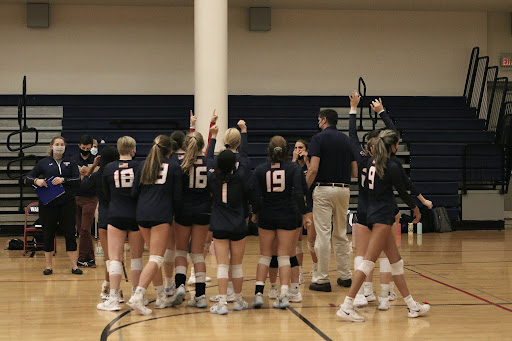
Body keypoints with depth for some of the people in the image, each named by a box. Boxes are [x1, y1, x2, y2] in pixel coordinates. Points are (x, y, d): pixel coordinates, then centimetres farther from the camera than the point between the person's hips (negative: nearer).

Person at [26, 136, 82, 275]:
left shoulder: (70, 163, 8)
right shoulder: (44, 163, 6)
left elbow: (77, 181, -1)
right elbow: (28, 178, 6)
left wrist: (63, 180, -16)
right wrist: (36, 181, -15)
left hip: (67, 204, 0)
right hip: (48, 205, 0)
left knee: (70, 233, -1)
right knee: (48, 234, 4)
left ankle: (74, 266, 4)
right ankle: (49, 265, 15)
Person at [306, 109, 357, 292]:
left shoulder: (319, 138, -6)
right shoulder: (347, 140, 11)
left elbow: (313, 169, -16)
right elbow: (355, 172, 9)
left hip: (324, 189, -6)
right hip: (344, 189, 6)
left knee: (323, 235, -4)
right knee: (341, 234, 16)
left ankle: (323, 280, -2)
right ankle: (345, 276, 20)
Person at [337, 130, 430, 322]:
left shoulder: (371, 162, 8)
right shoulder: (391, 167, -14)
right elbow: (402, 192, -2)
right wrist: (415, 209, 15)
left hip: (372, 212, 9)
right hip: (383, 216, -9)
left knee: (396, 261, 13)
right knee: (369, 261, -10)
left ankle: (412, 306, 20)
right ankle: (347, 306, -12)